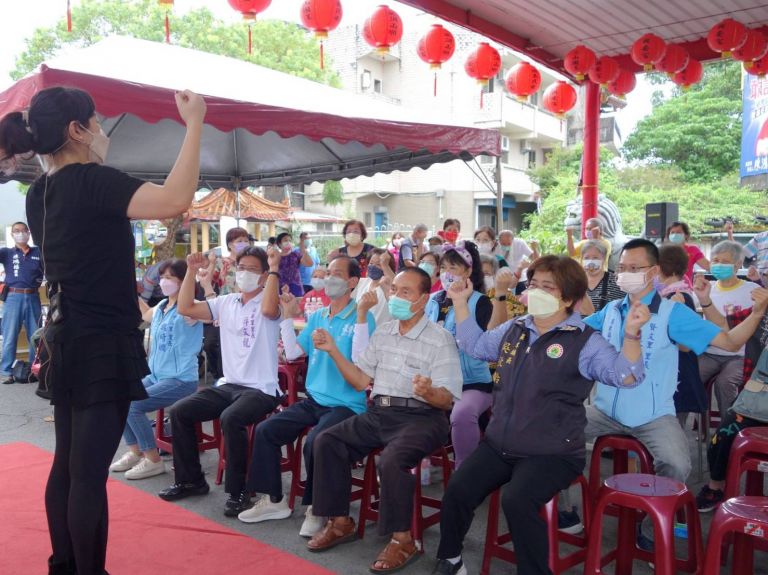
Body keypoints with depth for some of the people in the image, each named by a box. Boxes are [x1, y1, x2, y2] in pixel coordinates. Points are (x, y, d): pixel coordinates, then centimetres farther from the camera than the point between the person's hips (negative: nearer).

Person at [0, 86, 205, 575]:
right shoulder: (89, 180, -16)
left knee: (68, 462, 16)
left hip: (68, 339, 9)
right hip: (101, 343, -9)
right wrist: (194, 123, -20)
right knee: (90, 471, -2)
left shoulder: (40, 194, 10)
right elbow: (176, 200, -28)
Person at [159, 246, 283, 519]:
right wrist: (191, 271, 2)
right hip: (228, 385, 7)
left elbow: (269, 309, -32)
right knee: (179, 411, -4)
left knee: (230, 418, -34)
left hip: (260, 389, -7)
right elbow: (186, 308, 8)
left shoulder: (268, 303, -6)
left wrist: (274, 270, -26)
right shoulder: (225, 303, 11)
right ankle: (190, 480, 11)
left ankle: (238, 491, -17)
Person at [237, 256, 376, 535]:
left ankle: (316, 509, -6)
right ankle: (273, 500, 10)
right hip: (313, 400, 7)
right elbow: (292, 353, 10)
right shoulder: (317, 317, 12)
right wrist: (288, 315, 8)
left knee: (314, 441, -31)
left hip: (345, 405, -7)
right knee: (264, 430, -5)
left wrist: (361, 315, -25)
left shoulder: (362, 317, -8)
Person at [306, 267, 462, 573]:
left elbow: (447, 399, -10)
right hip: (378, 413, 7)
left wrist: (429, 392, -34)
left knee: (392, 460, -32)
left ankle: (402, 539, -12)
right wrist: (333, 351, 2)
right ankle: (340, 522, 4)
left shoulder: (440, 339, -7)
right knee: (326, 442, -9)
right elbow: (361, 381, 12)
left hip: (420, 417, -6)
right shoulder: (382, 333, 12)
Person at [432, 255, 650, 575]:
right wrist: (461, 303, 21)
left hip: (551, 454, -5)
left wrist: (631, 335, -35)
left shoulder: (585, 342, -7)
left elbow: (625, 376, -18)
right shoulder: (514, 329, 11)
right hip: (498, 444, 6)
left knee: (517, 501, -30)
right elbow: (474, 345, 26)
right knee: (457, 491, -11)